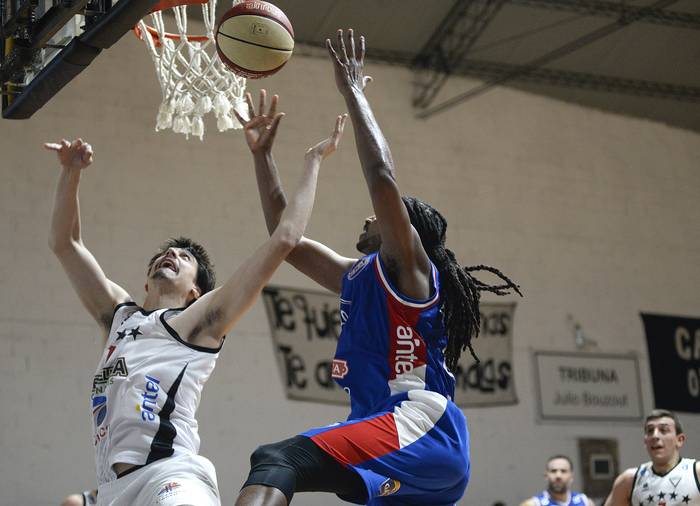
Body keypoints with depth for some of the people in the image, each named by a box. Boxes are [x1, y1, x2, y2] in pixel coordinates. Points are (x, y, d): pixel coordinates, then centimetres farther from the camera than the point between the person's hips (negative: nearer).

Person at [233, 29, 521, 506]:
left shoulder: (407, 268, 3)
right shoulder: (355, 277, 27)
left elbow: (382, 175, -12)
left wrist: (353, 92, -4)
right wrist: (262, 154, 27)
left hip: (418, 429, -10)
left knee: (277, 462, -29)